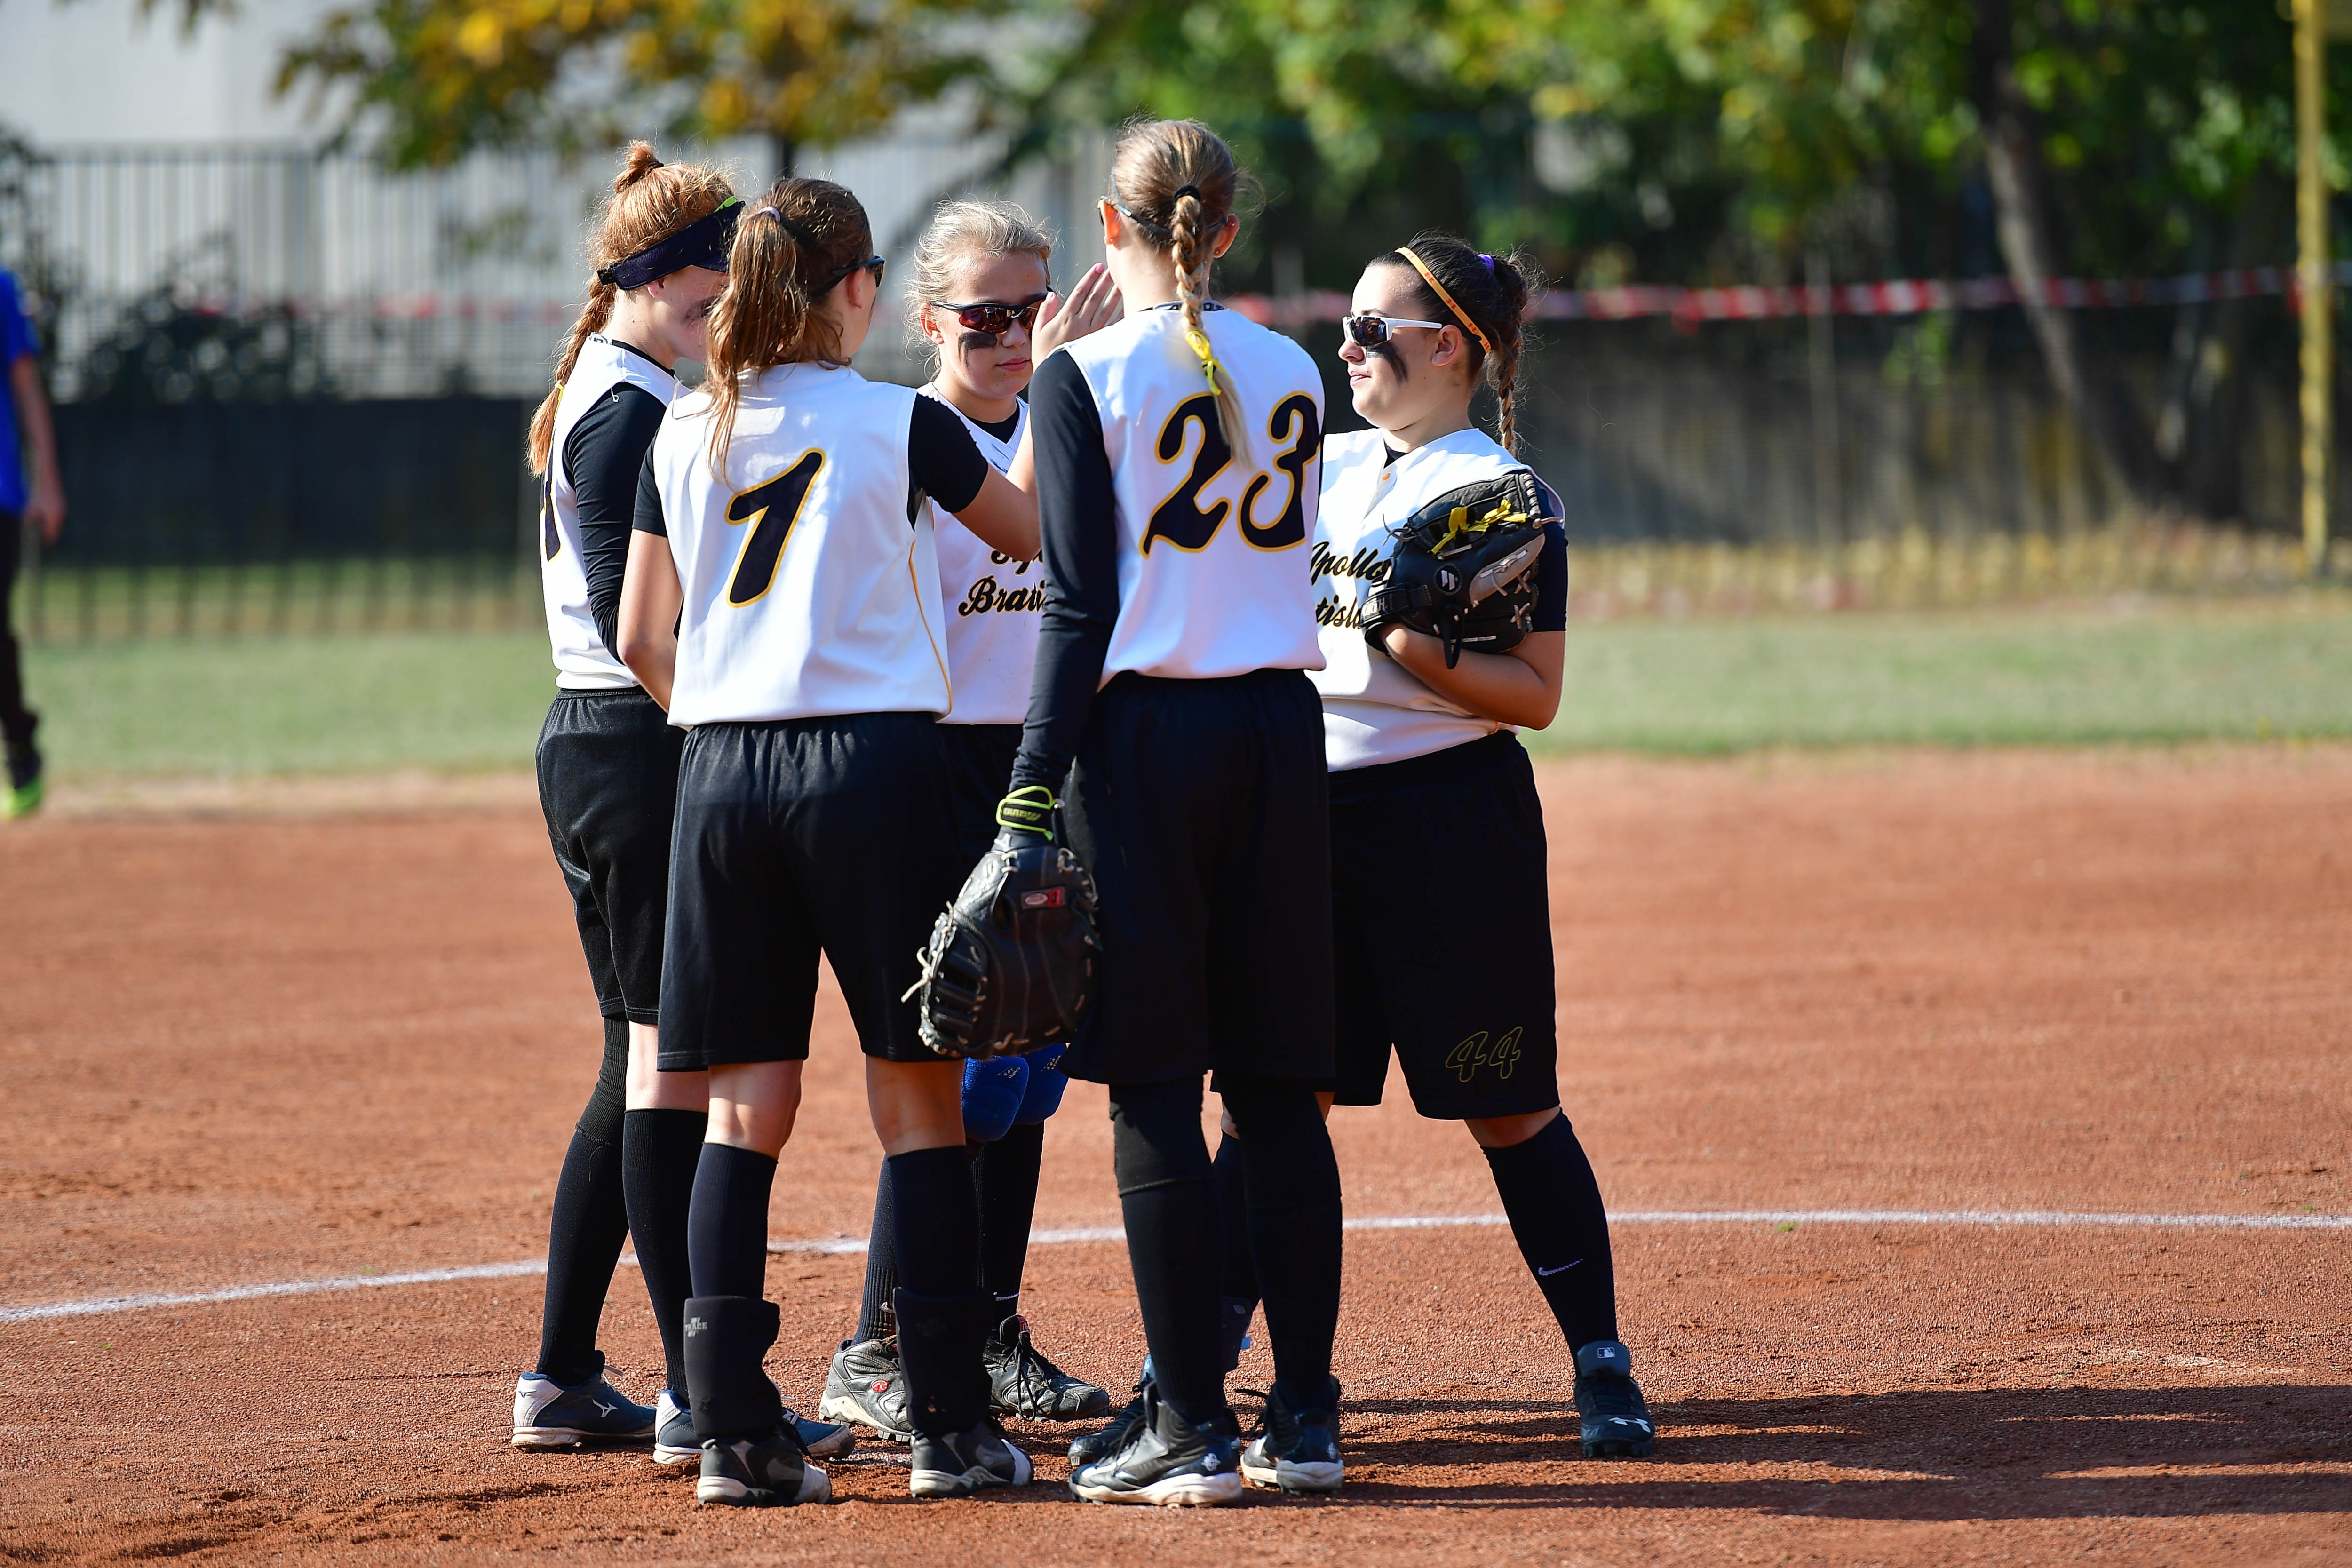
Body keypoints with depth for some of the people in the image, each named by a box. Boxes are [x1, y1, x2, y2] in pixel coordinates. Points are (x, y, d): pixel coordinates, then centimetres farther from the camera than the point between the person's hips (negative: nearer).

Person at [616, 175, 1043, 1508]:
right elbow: (1037, 534, 10)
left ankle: (736, 1430, 0)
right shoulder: (901, 425, -4)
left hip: (721, 771, 3)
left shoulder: (686, 434, 7)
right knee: (919, 1097, 4)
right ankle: (950, 1424, 4)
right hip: (874, 761, -3)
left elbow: (642, 635, 10)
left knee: (747, 1102, 6)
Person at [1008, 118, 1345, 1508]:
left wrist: (1034, 788, -10)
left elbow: (1081, 605, -11)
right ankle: (1306, 1417, 8)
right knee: (1281, 1092, 8)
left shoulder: (1085, 380, -7)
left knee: (1157, 1093, -2)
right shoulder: (1291, 376, 8)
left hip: (1146, 733, -5)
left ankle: (1193, 1425, -3)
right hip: (1283, 734, 5)